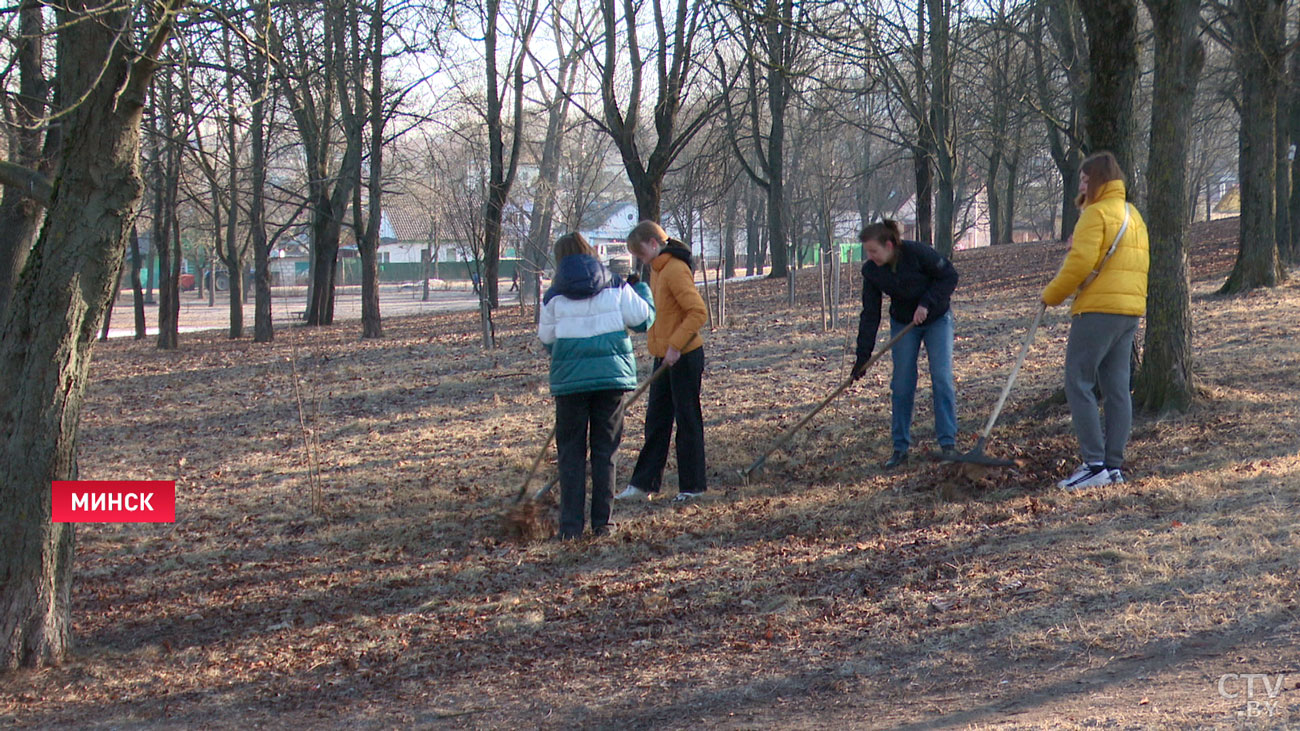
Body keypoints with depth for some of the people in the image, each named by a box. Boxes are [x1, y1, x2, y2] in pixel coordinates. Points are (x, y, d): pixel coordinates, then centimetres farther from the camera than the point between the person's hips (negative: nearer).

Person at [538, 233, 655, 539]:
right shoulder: (616, 287, 4)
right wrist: (643, 291, 23)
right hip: (612, 375, 1)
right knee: (605, 451, 9)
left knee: (571, 452, 6)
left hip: (570, 379, -1)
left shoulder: (554, 296, 1)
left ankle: (571, 524, -1)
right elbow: (644, 319, 5)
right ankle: (601, 522, 8)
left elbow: (546, 340, 6)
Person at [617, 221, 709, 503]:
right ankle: (644, 483, 16)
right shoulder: (657, 270, 12)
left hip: (684, 357, -9)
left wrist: (675, 346, -24)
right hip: (664, 356, 9)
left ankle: (693, 485, 9)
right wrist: (661, 348, 13)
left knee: (688, 421, 0)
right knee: (656, 421, 11)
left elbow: (698, 312, -24)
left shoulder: (675, 270, -17)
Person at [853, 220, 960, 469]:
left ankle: (948, 443, -5)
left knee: (942, 378, -10)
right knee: (902, 384, -1)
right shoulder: (871, 271, -14)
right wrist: (862, 357, -13)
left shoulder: (917, 253, -26)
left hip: (937, 319, -3)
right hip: (903, 323, 3)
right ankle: (900, 448, 6)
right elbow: (870, 314, -10)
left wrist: (926, 303, -26)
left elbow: (949, 276, -16)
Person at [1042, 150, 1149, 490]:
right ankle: (1114, 465, 10)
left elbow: (1081, 263, -17)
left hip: (1098, 309, -9)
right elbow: (1139, 263, 19)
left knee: (1079, 383, -6)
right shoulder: (1133, 215, 19)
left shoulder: (1096, 213, -9)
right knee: (1117, 388, 9)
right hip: (1131, 310, 9)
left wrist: (1052, 294, -3)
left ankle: (1094, 464, -11)